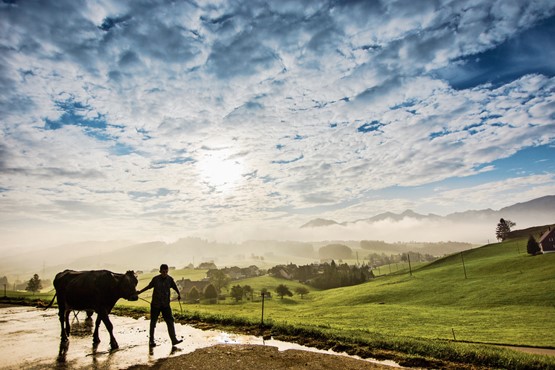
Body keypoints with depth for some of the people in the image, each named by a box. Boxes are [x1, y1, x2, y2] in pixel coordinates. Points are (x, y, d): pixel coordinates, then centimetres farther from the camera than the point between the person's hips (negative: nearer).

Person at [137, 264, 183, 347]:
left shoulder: (170, 279, -5)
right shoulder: (155, 279, -8)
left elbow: (175, 287, 6)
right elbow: (149, 286, 7)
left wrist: (179, 295, -6)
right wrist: (140, 292, 12)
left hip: (166, 304, 1)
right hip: (155, 304, -1)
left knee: (170, 321, -4)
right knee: (153, 322, 9)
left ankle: (174, 339, -1)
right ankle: (151, 340, 26)